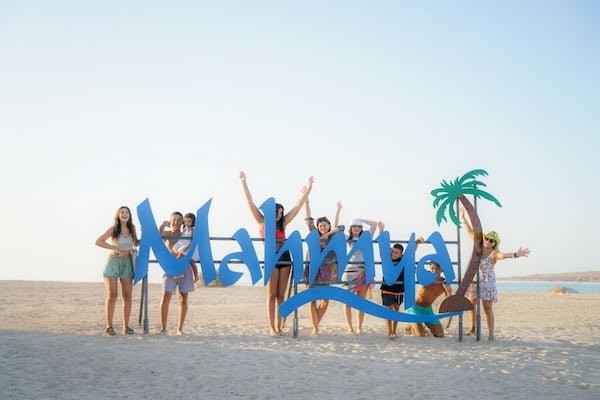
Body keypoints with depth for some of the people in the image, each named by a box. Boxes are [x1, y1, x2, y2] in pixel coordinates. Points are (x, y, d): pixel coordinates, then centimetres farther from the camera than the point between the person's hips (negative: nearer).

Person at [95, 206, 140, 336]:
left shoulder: (132, 228, 5)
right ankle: (109, 326, 3)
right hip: (113, 261, -4)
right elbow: (98, 241, -10)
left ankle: (126, 326, 6)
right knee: (112, 295, -4)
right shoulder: (113, 229, -7)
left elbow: (136, 243, 20)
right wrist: (115, 248, -15)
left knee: (127, 296, 0)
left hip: (127, 263, 4)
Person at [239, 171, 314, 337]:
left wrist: (308, 188, 11)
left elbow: (298, 205, 13)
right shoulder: (262, 222, 3)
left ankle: (278, 326, 12)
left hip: (285, 258, 4)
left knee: (281, 295, 7)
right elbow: (250, 202, -2)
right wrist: (243, 182, -6)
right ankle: (271, 328, 4)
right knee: (272, 295, 0)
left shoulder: (283, 223, 11)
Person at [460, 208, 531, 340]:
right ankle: (473, 328, 32)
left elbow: (502, 255, -40)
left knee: (488, 308, -7)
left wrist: (515, 254, -59)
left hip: (487, 283, -6)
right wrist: (463, 219, 14)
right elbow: (470, 232, 9)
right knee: (471, 304, 15)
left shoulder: (494, 253, -18)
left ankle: (491, 333, -3)